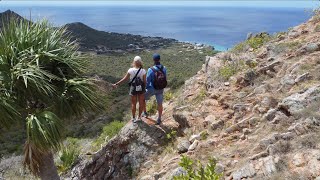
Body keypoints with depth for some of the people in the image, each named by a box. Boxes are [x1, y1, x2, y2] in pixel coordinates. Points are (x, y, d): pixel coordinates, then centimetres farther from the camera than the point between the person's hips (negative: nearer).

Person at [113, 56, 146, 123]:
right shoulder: (143, 71, -17)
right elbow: (145, 81, -11)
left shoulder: (131, 70, -18)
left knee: (133, 104, 15)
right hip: (141, 89, 0)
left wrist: (116, 84, -1)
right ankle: (139, 117, 29)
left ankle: (134, 118, 25)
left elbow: (124, 79, -12)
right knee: (141, 103, 17)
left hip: (133, 89, 0)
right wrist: (144, 88, 8)